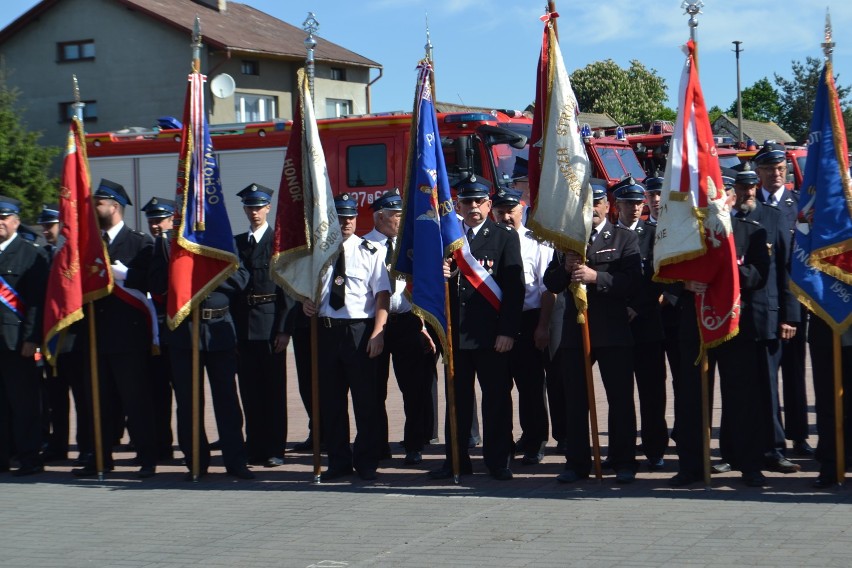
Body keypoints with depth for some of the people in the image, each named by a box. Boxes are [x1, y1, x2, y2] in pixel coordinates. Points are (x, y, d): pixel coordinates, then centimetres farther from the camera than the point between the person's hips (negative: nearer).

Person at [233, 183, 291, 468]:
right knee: (249, 388, 7)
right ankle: (255, 448, 14)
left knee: (274, 388, 0)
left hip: (270, 323, -4)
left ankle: (274, 449, 5)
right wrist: (232, 327, 6)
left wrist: (284, 328, -11)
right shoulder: (236, 243, 13)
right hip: (242, 324, 4)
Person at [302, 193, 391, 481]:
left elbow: (382, 294, -5)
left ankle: (366, 463, 12)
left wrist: (378, 333, -15)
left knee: (365, 399, 1)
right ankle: (339, 462, 19)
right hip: (326, 330, 4)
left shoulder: (369, 252, 0)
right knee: (330, 400, 8)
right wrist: (306, 302, -2)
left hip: (359, 330, -3)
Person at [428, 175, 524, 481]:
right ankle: (456, 460, 16)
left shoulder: (506, 236, 2)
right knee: (457, 398, 8)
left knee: (496, 397, 2)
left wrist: (507, 331, -11)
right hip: (455, 332, 3)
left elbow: (515, 286, -4)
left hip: (491, 335, -3)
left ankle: (498, 460, 11)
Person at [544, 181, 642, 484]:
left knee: (620, 399, 1)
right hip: (574, 331, 3)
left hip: (613, 331, -3)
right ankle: (577, 463, 12)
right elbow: (551, 284, 10)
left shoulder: (625, 238, 3)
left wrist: (596, 276, -22)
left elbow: (632, 279, -10)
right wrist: (565, 268, -11)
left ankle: (623, 463, 9)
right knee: (575, 401, 5)